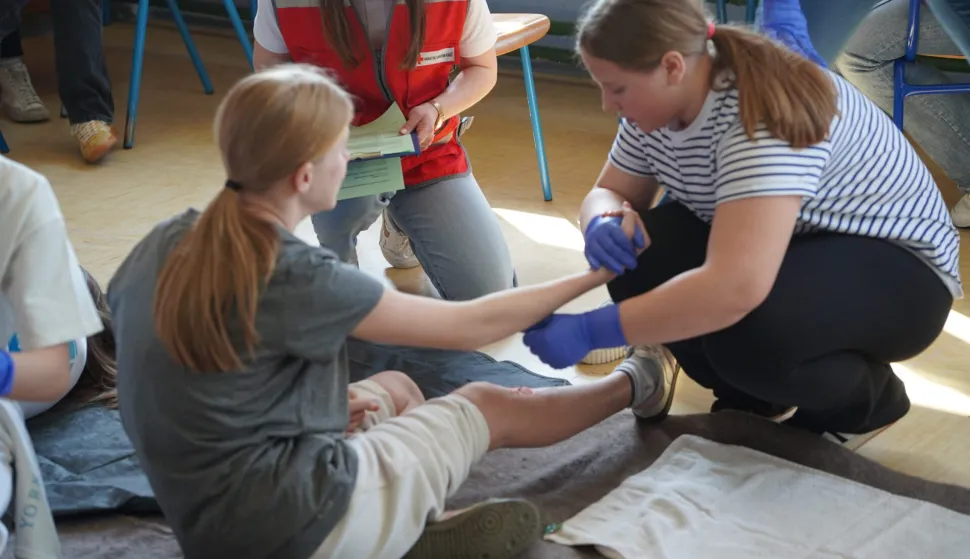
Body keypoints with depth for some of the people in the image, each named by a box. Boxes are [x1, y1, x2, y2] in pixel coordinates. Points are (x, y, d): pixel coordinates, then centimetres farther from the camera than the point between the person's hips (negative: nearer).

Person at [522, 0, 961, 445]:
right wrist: (604, 223, -21)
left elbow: (734, 288, -46)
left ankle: (863, 397, -3)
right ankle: (758, 395, 6)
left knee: (743, 326, -36)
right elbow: (609, 192, 5)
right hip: (794, 253, 8)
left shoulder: (763, 117, -34)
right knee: (635, 257, -15)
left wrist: (590, 331, -41)